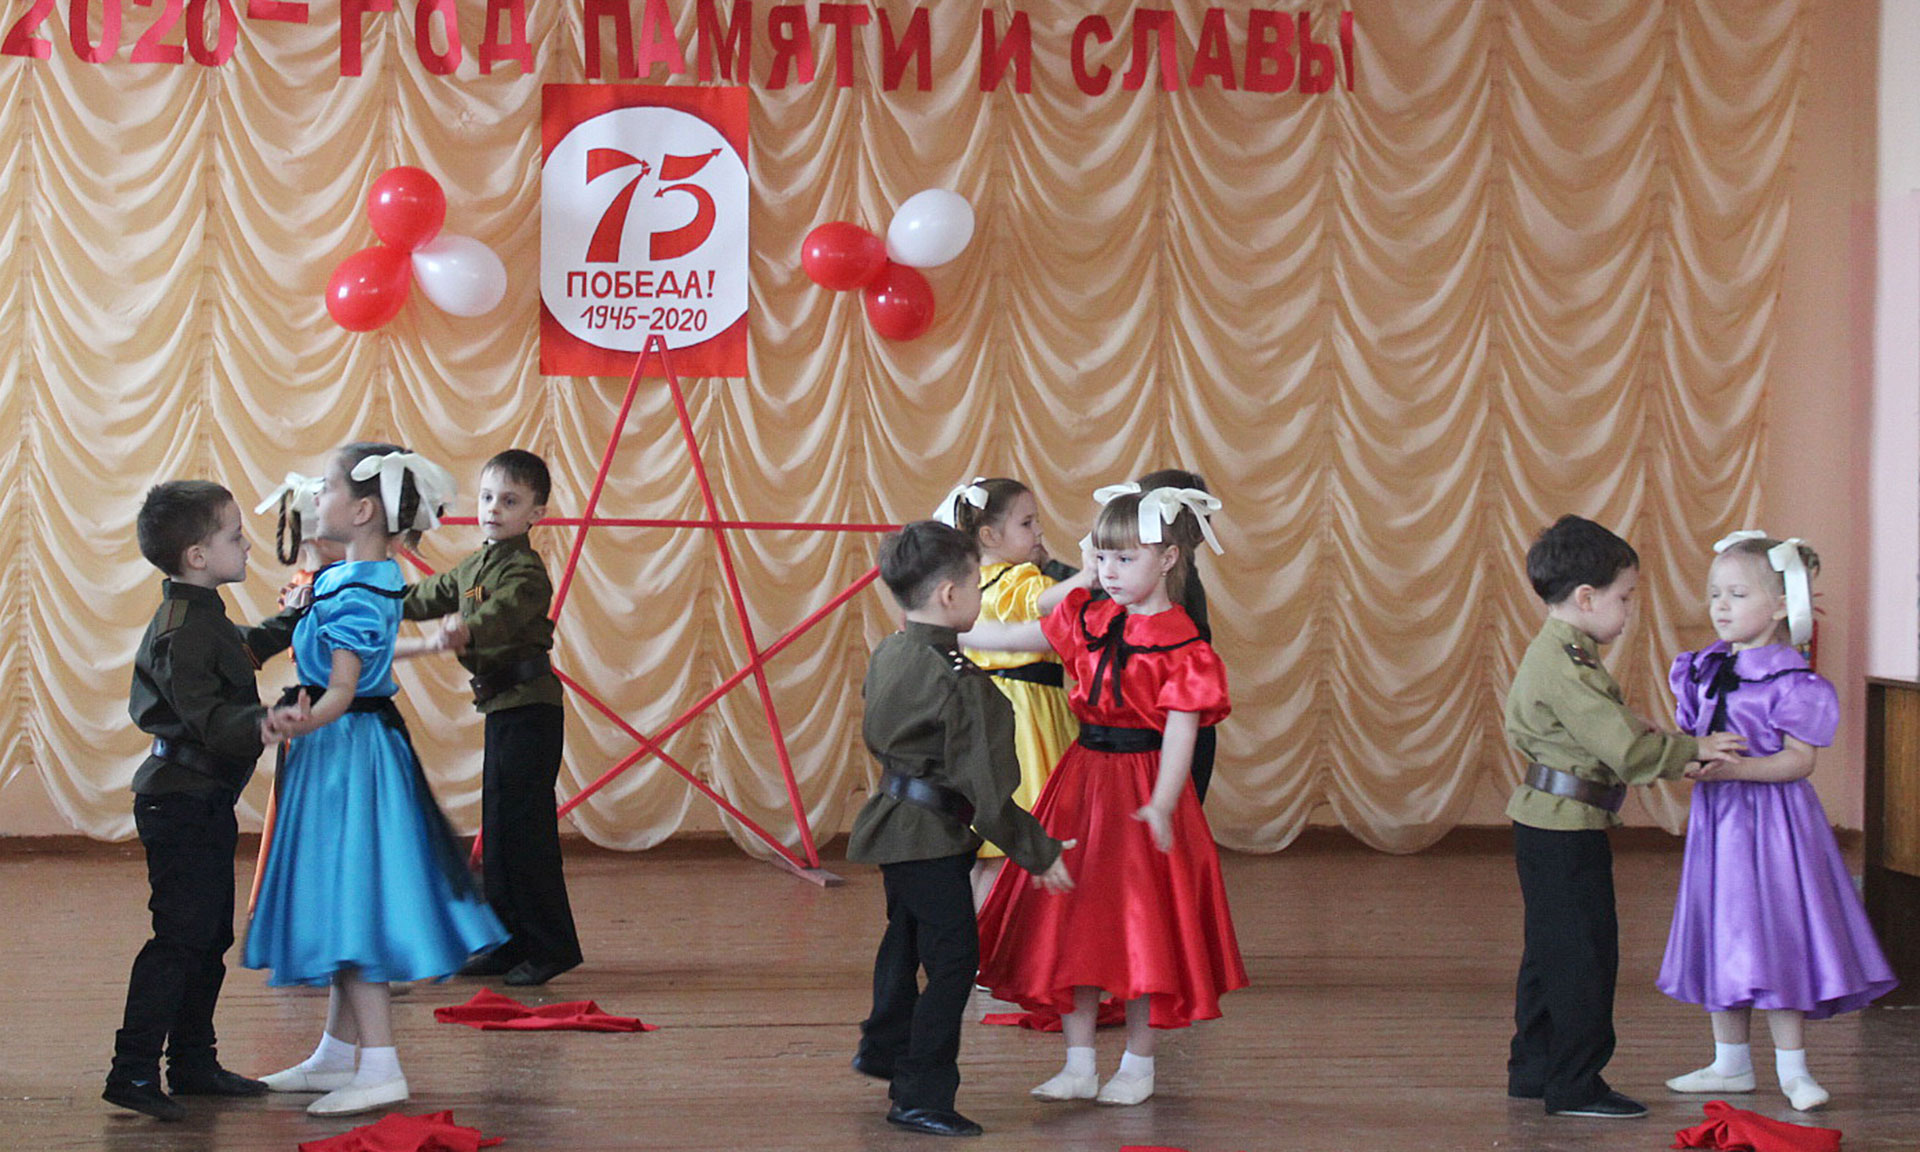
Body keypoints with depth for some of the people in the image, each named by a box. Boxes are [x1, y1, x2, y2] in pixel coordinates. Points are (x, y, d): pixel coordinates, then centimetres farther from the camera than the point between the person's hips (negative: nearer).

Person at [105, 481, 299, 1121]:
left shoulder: (202, 617, 12)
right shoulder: (184, 631, -21)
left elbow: (243, 649, 34)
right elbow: (209, 722, -30)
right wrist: (262, 724, -45)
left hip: (203, 803, 11)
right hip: (181, 804, -11)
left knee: (211, 938, 16)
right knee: (180, 937, -10)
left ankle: (192, 1062, 25)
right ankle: (132, 1072, -7)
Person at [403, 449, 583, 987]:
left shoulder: (526, 570, -13)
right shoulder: (473, 568, 17)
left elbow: (504, 612, -34)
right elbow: (429, 596, 33)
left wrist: (466, 630, -53)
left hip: (530, 706, -10)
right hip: (501, 706, 10)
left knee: (526, 826, -9)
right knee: (498, 828, 12)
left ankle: (551, 944, -3)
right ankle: (510, 942, 19)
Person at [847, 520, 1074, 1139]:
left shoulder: (888, 654, 3)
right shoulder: (959, 681, -24)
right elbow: (986, 786, -22)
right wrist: (1039, 854, -14)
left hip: (894, 826, 10)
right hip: (933, 837, -10)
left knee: (905, 942, 27)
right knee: (952, 961, -5)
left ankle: (883, 1048, 46)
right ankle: (921, 1098, -3)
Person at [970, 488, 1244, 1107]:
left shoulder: (1180, 643, -12)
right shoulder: (1087, 616, 6)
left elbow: (1180, 732, -17)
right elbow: (1018, 636, 19)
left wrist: (1160, 806, -28)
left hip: (1140, 783, -6)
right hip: (1082, 776, 6)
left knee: (1139, 927, 1)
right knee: (1070, 923, 7)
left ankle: (1138, 1065, 16)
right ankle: (1079, 1065, 15)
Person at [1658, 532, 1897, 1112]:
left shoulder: (1791, 682, -12)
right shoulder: (1704, 671, 8)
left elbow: (1799, 760, -16)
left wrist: (1734, 768, -27)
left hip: (1773, 821, -7)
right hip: (1716, 821, 7)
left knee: (1775, 940, -5)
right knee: (1720, 939, 12)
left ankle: (1793, 1068, 6)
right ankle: (1731, 1063, 23)